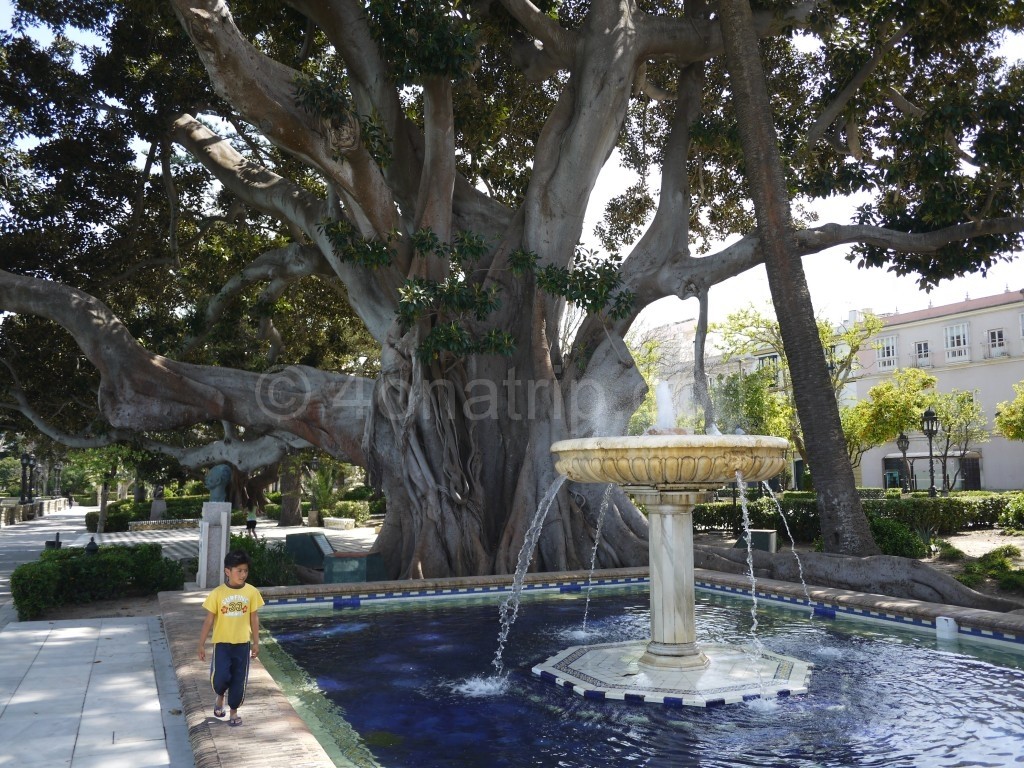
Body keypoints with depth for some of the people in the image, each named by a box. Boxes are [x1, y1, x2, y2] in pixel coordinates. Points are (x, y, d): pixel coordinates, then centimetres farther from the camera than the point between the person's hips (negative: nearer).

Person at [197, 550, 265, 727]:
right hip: (222, 643, -2)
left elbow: (254, 619, 4)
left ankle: (234, 711, 28)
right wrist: (201, 644, -2)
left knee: (239, 680, 7)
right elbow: (209, 620, -3)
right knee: (219, 677, -11)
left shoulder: (251, 592, -5)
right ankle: (220, 697, 23)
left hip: (243, 644, 2)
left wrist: (256, 642, 6)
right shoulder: (217, 593, -10)